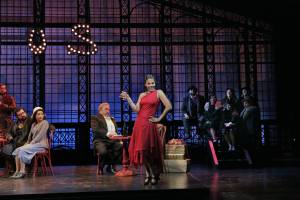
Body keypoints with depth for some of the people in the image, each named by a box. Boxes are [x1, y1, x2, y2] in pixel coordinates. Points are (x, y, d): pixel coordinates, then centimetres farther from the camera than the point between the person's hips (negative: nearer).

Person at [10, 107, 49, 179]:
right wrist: (27, 143, 1)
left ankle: (22, 172, -25)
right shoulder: (33, 124, 20)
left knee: (23, 150, -27)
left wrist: (31, 144, -16)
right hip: (33, 144, 7)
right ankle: (17, 171, -19)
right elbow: (30, 136, 18)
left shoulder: (45, 123, -3)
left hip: (41, 144, -7)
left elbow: (40, 136, -13)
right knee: (17, 150, -14)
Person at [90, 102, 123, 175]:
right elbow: (96, 130, -9)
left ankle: (111, 166, -8)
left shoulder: (112, 119, 30)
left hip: (113, 141, 5)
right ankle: (101, 168, -5)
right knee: (103, 152, -37)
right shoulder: (95, 118, 9)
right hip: (100, 141, -5)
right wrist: (107, 133, -25)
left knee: (122, 147, -26)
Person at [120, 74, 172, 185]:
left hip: (149, 124, -5)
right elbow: (136, 109, 4)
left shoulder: (158, 92, 2)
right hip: (139, 124, 5)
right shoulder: (142, 95, 15)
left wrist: (159, 118, -3)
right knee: (141, 150, 5)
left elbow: (168, 106, -5)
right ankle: (148, 173, 17)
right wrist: (127, 98, -2)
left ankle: (154, 174, 12)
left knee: (148, 150, -5)